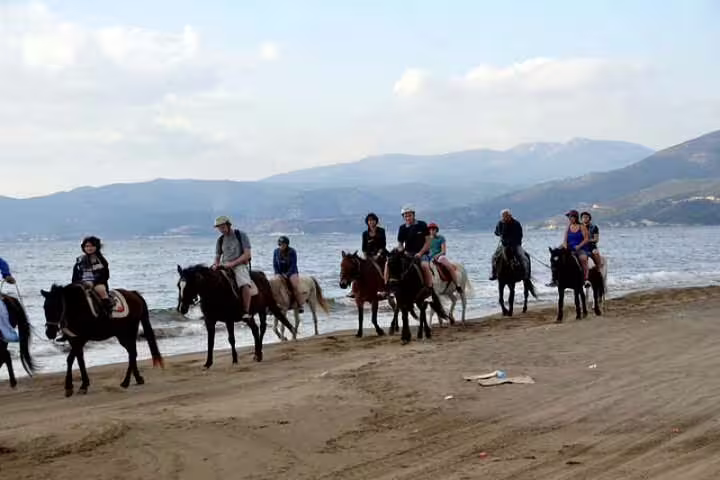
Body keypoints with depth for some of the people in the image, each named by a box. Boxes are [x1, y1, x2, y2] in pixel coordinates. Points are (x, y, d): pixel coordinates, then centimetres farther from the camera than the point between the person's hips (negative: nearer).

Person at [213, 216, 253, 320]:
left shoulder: (241, 235, 0)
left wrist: (232, 263, -16)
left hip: (240, 265, -5)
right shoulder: (220, 240, 14)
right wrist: (215, 265, -4)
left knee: (245, 284, -33)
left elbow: (247, 254, -8)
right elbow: (217, 257, 21)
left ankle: (246, 312, -29)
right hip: (224, 267, 5)